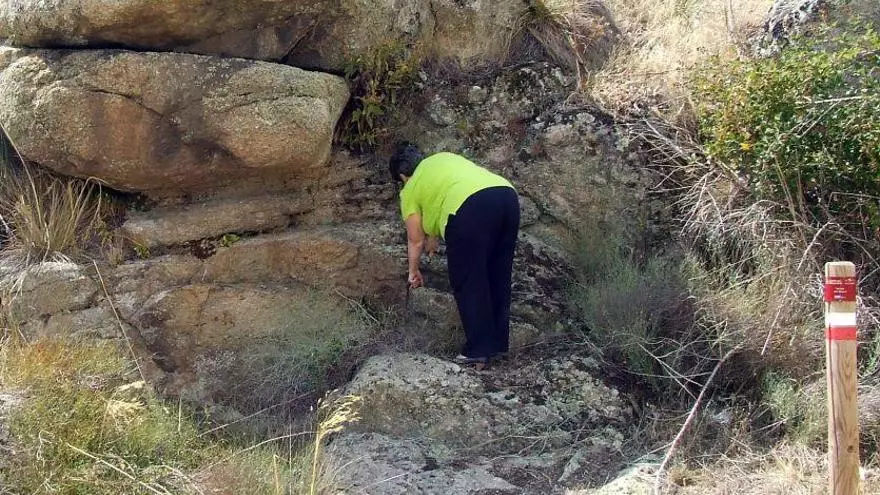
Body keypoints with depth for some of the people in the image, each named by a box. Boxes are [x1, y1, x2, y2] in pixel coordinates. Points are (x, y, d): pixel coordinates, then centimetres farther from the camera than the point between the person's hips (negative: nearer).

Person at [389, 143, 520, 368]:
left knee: (468, 283, 6)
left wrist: (413, 271, 37)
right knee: (499, 277, 17)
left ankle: (478, 350, 8)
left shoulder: (410, 190, 17)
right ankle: (499, 342, 26)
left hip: (471, 208, -7)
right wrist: (434, 235, 54)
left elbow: (415, 240, 22)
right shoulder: (444, 157, 33)